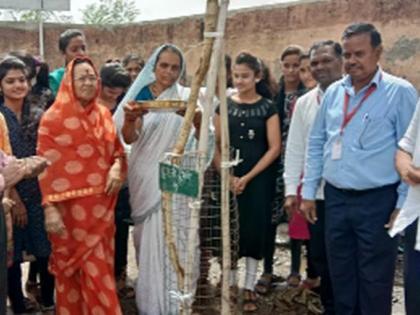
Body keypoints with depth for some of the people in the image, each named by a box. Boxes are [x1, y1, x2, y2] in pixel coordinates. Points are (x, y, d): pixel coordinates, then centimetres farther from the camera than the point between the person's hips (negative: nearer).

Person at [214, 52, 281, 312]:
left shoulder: (267, 107, -1)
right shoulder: (225, 106, 5)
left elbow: (275, 148, -5)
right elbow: (216, 144, 4)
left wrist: (248, 177, -10)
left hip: (259, 179, -1)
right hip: (229, 178, 2)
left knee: (254, 229, 2)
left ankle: (249, 287, 14)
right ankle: (230, 284, 17)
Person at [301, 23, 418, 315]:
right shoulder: (334, 92, 8)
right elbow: (316, 144, 13)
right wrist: (309, 192, 10)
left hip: (377, 201, -5)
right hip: (336, 198, 5)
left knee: (374, 280, 6)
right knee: (341, 276, 17)